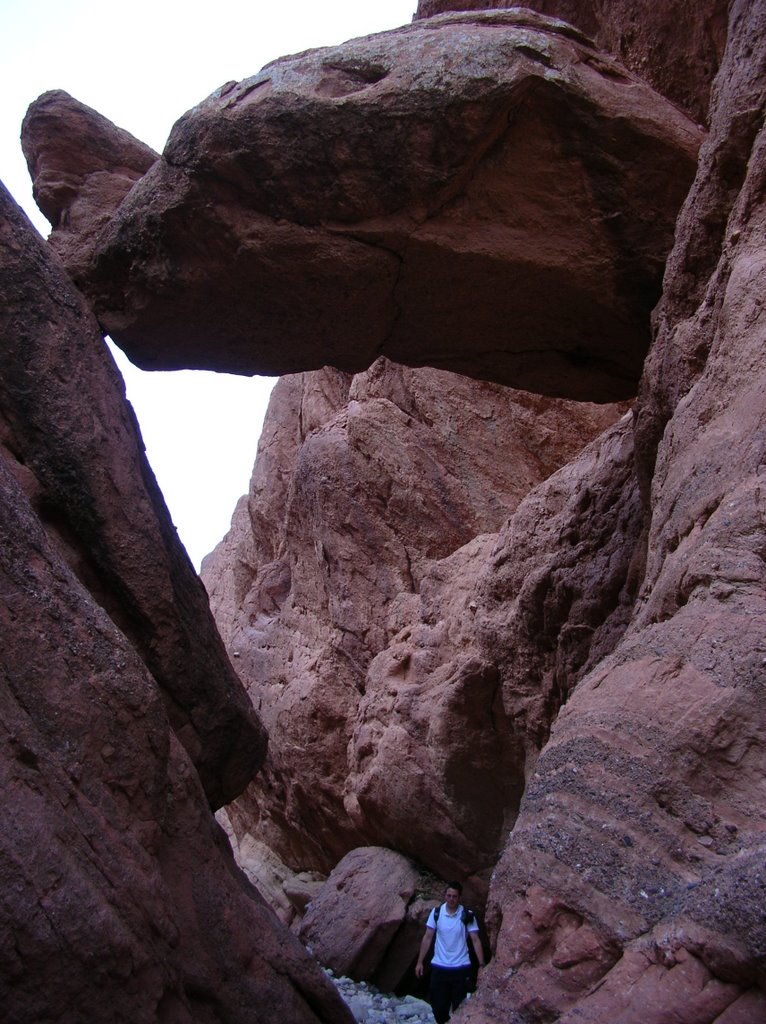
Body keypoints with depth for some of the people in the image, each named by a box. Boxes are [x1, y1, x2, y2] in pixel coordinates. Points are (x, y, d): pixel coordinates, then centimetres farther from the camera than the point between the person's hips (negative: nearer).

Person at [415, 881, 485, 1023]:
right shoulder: (436, 913, -4)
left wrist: (482, 965, -11)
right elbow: (428, 938, 1)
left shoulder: (467, 916, -7)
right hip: (439, 967, 1)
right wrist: (420, 962, 0)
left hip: (461, 968, -1)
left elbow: (475, 940, -6)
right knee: (438, 1007, 8)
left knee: (459, 1008, 7)